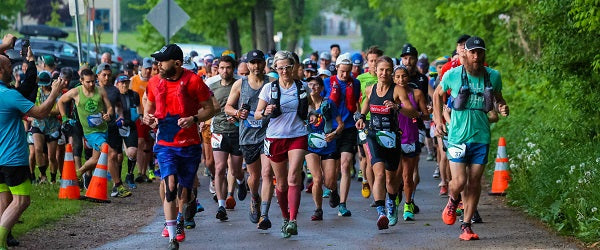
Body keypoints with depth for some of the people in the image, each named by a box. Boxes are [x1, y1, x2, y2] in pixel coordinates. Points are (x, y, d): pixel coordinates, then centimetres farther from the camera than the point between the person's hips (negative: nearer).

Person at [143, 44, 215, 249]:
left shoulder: (193, 81, -7)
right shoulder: (154, 83, 2)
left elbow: (209, 108, -1)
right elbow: (149, 105, 19)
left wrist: (193, 119, -18)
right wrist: (147, 116, -4)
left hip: (189, 145, 0)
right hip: (165, 145, 1)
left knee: (185, 189, 9)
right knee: (170, 184, -18)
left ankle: (179, 223, 37)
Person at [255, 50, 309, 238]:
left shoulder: (302, 87, 5)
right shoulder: (269, 88, 1)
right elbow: (257, 114, 1)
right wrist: (265, 112, -17)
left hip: (298, 137, -1)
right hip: (275, 138, 1)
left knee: (293, 178, -17)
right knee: (281, 183, 8)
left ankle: (293, 221, -24)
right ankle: (285, 218, 27)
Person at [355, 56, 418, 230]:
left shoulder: (397, 90, -8)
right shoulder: (370, 90, 4)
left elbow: (413, 113, -17)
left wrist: (397, 107, -35)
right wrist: (362, 117, 7)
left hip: (392, 137, -1)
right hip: (373, 136, 1)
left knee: (391, 177, 12)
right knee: (379, 173, -21)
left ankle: (391, 203, 44)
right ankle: (381, 212, -29)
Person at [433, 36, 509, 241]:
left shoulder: (493, 76, 0)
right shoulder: (453, 75, -5)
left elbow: (497, 98, 18)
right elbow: (438, 95, 12)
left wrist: (502, 108, -5)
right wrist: (438, 121, 5)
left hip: (481, 136, 2)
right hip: (458, 135, -2)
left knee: (475, 181, 3)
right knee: (459, 181, -10)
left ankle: (466, 226, 14)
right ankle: (453, 200, 27)